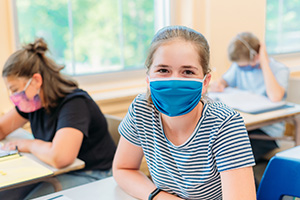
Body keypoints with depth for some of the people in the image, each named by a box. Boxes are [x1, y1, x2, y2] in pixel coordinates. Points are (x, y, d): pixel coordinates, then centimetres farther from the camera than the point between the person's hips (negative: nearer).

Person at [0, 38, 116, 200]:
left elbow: (59, 157, -38)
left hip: (89, 176, -8)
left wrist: (28, 145, -18)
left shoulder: (74, 103, -24)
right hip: (53, 172, 8)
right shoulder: (35, 101, 3)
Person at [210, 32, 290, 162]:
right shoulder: (239, 66, 5)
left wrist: (264, 62, -24)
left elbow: (275, 97, -31)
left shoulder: (280, 70, -12)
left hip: (268, 130, -5)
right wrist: (218, 84, -9)